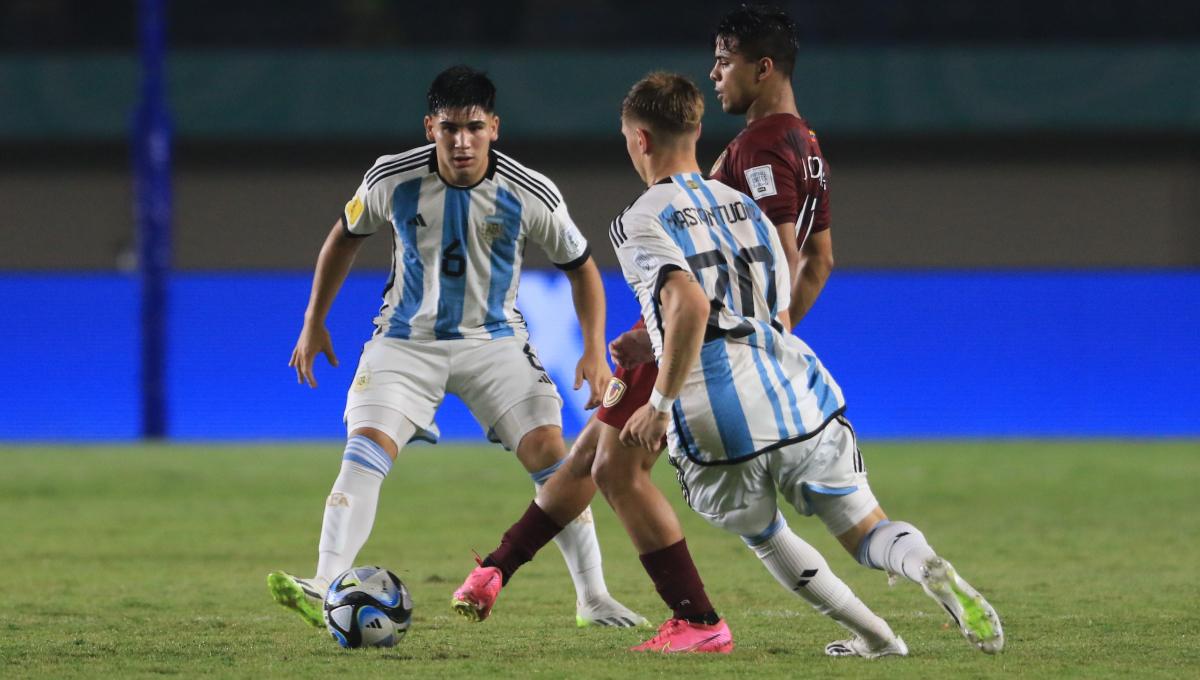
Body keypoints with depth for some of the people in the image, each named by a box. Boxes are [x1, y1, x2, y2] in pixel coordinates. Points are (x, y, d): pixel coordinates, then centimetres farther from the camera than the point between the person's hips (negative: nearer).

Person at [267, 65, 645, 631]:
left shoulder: (530, 195, -14)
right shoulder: (393, 180, -12)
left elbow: (580, 266, 2)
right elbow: (345, 236, 8)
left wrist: (595, 350, -9)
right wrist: (313, 324, 9)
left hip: (494, 340, 0)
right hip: (408, 340, 0)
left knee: (549, 453, -13)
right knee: (364, 451, -21)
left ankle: (593, 599, -1)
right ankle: (325, 590, -27)